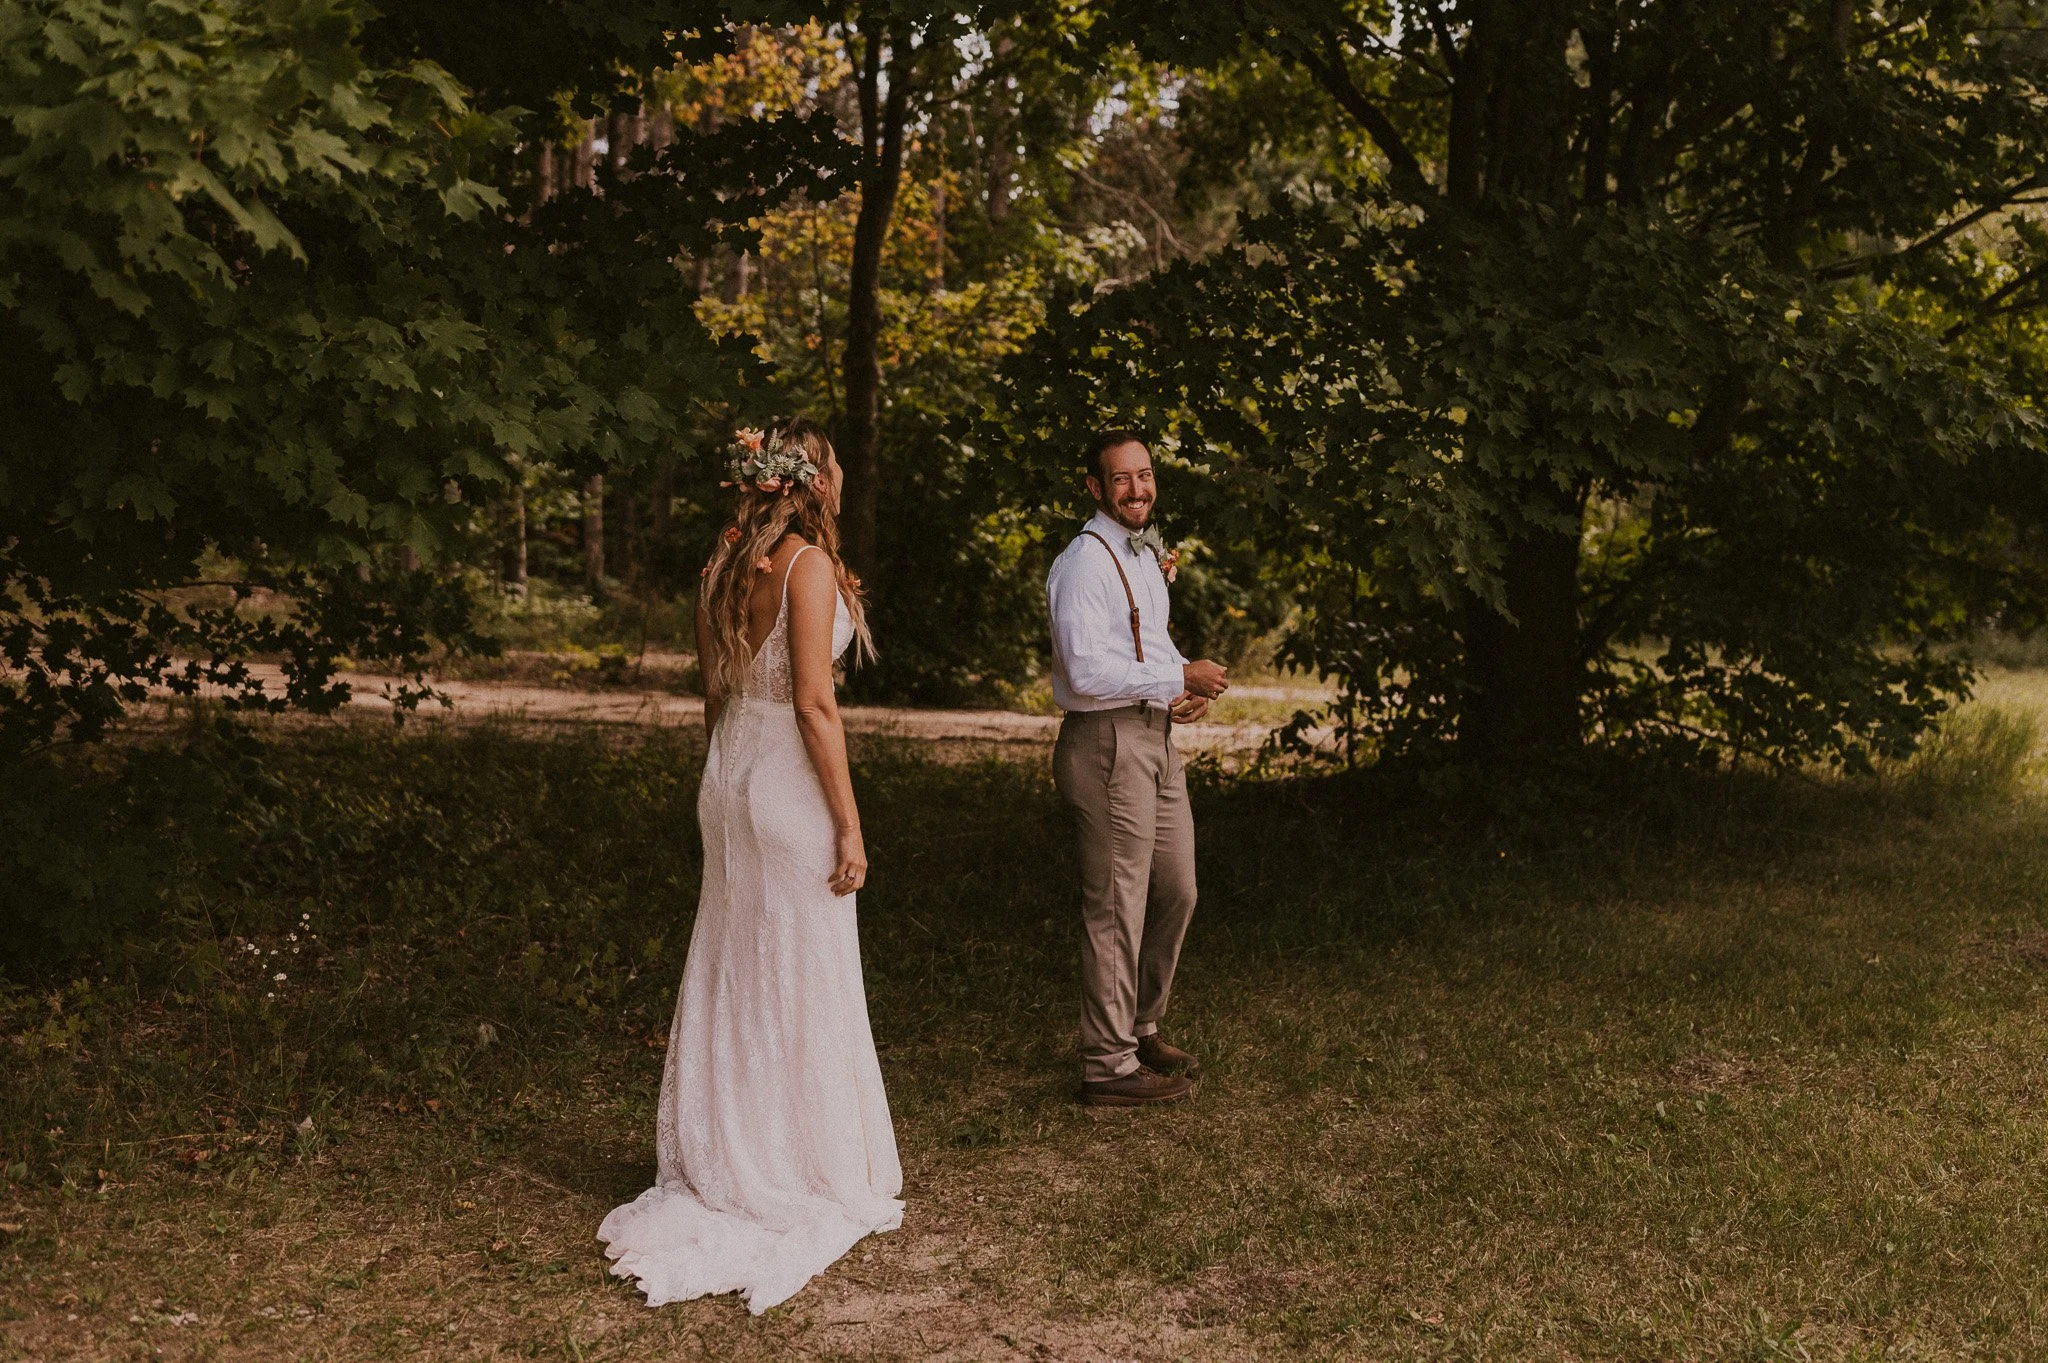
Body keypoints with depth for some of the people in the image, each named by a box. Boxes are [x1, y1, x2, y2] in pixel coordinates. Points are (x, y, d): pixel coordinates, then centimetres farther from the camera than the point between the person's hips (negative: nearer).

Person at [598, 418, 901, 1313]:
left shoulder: (727, 568, 9)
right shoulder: (809, 566, -14)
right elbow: (814, 703, -18)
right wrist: (848, 825, -15)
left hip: (728, 778, 8)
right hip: (789, 787, -8)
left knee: (730, 978, 15)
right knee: (803, 986, 1)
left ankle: (721, 1169, 25)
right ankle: (808, 1180, 11)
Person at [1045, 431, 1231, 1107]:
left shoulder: (1145, 552, 16)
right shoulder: (1085, 562, -14)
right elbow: (1087, 672, -23)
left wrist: (1187, 683, 6)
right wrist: (1180, 678, -16)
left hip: (1156, 737, 10)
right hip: (1108, 743, -10)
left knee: (1176, 891, 17)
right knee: (1117, 906, -3)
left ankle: (1140, 1028, 34)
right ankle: (1109, 1064, 7)